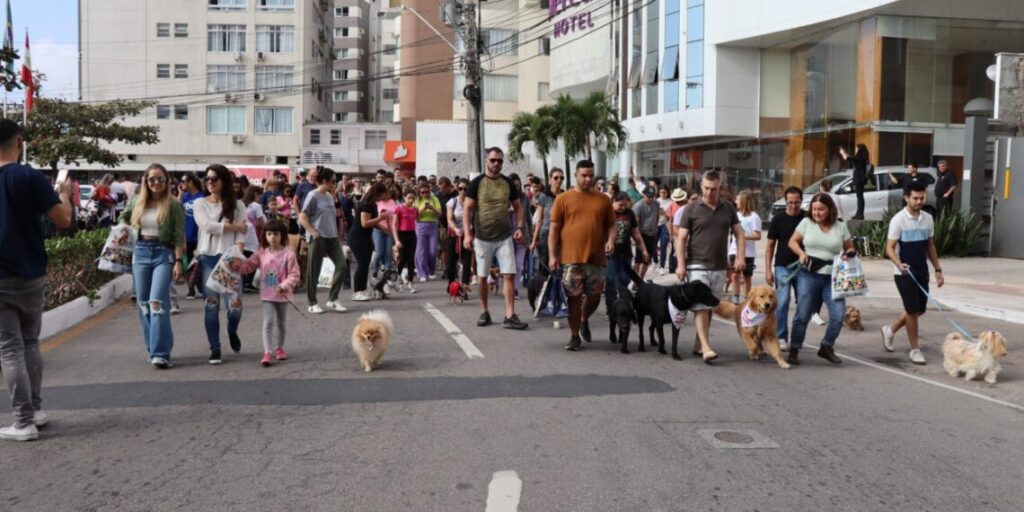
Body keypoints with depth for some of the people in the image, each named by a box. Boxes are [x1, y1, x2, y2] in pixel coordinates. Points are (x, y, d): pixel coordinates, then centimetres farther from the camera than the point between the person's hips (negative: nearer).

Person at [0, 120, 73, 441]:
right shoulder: (30, 177, -10)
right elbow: (63, 221, -11)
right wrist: (65, 195, 7)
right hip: (31, 276, 0)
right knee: (30, 343, 18)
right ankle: (36, 411, 22)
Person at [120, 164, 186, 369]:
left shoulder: (174, 205, -4)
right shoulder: (136, 201, 8)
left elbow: (179, 236, -6)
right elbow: (124, 217, 30)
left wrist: (178, 261, -12)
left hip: (164, 253, -5)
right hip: (140, 252, 5)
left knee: (157, 302, -16)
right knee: (143, 304, 8)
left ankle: (160, 354, -17)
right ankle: (154, 349, 21)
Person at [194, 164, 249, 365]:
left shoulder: (237, 205, 6)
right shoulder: (200, 204, 6)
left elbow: (241, 235, -1)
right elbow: (208, 226, -10)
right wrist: (236, 226, -5)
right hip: (208, 258, 0)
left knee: (235, 303, -8)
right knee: (211, 305, -1)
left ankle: (232, 332, 24)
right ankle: (215, 348, 9)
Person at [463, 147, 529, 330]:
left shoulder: (508, 183, 5)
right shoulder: (476, 183, -4)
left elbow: (518, 207, 12)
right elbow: (467, 209, -6)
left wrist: (519, 228, -2)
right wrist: (468, 234, -15)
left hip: (505, 237, 2)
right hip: (482, 238, -2)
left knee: (509, 274, -5)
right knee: (482, 276, 7)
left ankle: (510, 316, -4)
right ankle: (484, 312, 22)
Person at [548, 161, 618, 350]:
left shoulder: (603, 199, 9)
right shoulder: (563, 199, 2)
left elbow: (612, 224, 14)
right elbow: (554, 229, 1)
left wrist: (611, 240, -7)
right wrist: (552, 255, -5)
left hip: (596, 258, 3)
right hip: (571, 258, -2)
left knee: (594, 297, 8)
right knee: (575, 297, 0)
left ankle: (584, 321, 37)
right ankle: (574, 336, 12)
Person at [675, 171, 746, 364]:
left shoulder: (728, 209, 8)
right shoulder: (691, 209, -2)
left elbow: (740, 234, 12)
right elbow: (681, 238, -3)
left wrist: (740, 257, -2)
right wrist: (680, 264, -11)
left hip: (720, 268, 4)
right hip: (698, 266, -4)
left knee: (710, 307, 9)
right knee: (701, 306, -11)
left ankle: (698, 345, 18)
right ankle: (706, 348, -17)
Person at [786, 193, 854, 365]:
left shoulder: (840, 226, 5)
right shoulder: (806, 223, 3)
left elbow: (850, 248, 14)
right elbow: (792, 241, 9)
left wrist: (848, 255, -9)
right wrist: (801, 253, -9)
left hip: (833, 278, 2)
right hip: (809, 275, -1)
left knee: (838, 315, -6)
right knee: (802, 315, -1)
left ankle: (826, 347, 14)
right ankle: (794, 350, 12)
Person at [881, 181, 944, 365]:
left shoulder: (928, 219, 6)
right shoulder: (899, 220, -12)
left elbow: (930, 246, 15)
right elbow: (890, 248, -14)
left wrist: (937, 269, 11)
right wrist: (899, 264, -32)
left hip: (921, 272, 6)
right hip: (904, 273, -6)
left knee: (920, 309, 12)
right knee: (913, 310, -5)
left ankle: (890, 330, 33)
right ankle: (914, 349, 8)